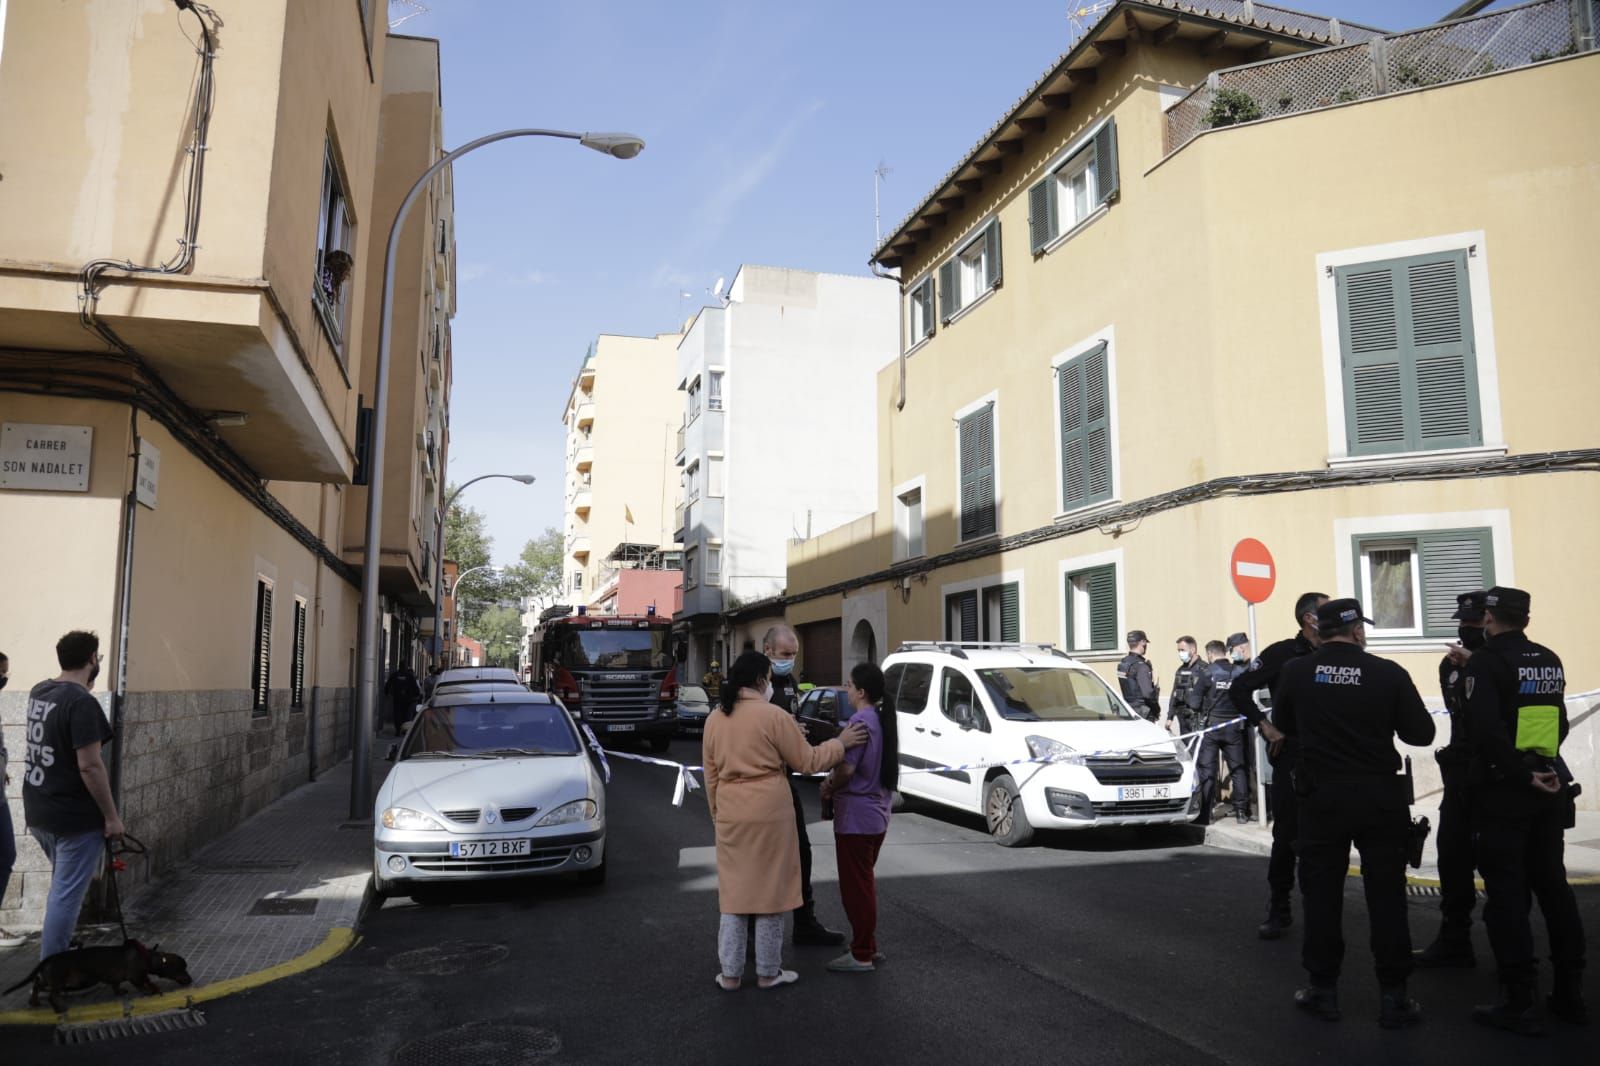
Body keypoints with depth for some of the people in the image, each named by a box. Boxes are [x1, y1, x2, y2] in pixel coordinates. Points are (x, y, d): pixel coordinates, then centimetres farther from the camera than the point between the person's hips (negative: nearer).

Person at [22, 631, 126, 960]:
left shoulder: (38, 692, 6)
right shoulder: (82, 703, -21)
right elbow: (89, 766, -23)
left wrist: (85, 687, 22)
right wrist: (111, 816, -16)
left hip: (37, 810, 9)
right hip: (74, 817, -9)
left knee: (62, 882, 26)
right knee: (67, 893, 0)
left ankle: (55, 941, 37)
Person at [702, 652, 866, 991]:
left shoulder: (714, 720, 6)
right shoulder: (774, 716, -11)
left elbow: (711, 776, 12)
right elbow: (808, 762, -6)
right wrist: (840, 743, 7)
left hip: (730, 815, 5)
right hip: (769, 814, -5)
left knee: (733, 892, 13)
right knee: (770, 890, 7)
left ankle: (730, 973, 16)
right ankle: (768, 972, 17)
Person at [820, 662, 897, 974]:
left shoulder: (860, 721, -20)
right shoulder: (884, 720, 9)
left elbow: (847, 769, -24)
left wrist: (829, 787, -5)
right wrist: (835, 781, 6)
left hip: (856, 816, -9)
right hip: (877, 813, 9)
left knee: (855, 886, 1)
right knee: (865, 882, 19)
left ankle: (861, 956, 9)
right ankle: (868, 946, 28)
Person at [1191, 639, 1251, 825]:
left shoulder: (1208, 672, -9)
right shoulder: (1240, 672, 0)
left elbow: (1196, 699, -7)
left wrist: (1203, 712, 12)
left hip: (1211, 725, -3)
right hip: (1234, 726, 3)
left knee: (1206, 769, 1)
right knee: (1238, 768, 12)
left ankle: (1204, 814, -1)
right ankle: (1241, 811, 14)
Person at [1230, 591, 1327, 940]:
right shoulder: (1282, 653, -5)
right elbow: (1239, 689, -7)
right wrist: (1265, 727, -12)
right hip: (1291, 758, -4)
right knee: (1287, 836, 0)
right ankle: (1278, 910, 10)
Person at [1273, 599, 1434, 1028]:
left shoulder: (1295, 672, -6)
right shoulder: (1389, 673, -10)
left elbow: (1283, 724, 10)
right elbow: (1421, 733, -3)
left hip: (1321, 796, 1)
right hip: (1380, 796, -1)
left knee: (1322, 895, 10)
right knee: (1386, 896, 8)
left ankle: (1323, 990, 17)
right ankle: (1392, 997, 15)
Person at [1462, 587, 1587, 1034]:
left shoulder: (1486, 662, -13)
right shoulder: (1550, 661, 8)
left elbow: (1485, 731, -24)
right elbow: (1559, 726, 14)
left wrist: (1524, 774, -16)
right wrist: (1538, 767, 14)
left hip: (1503, 792, -7)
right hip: (1547, 790, 7)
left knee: (1507, 895, -2)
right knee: (1553, 887, 15)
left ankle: (1520, 1003, 1)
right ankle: (1570, 993, 22)